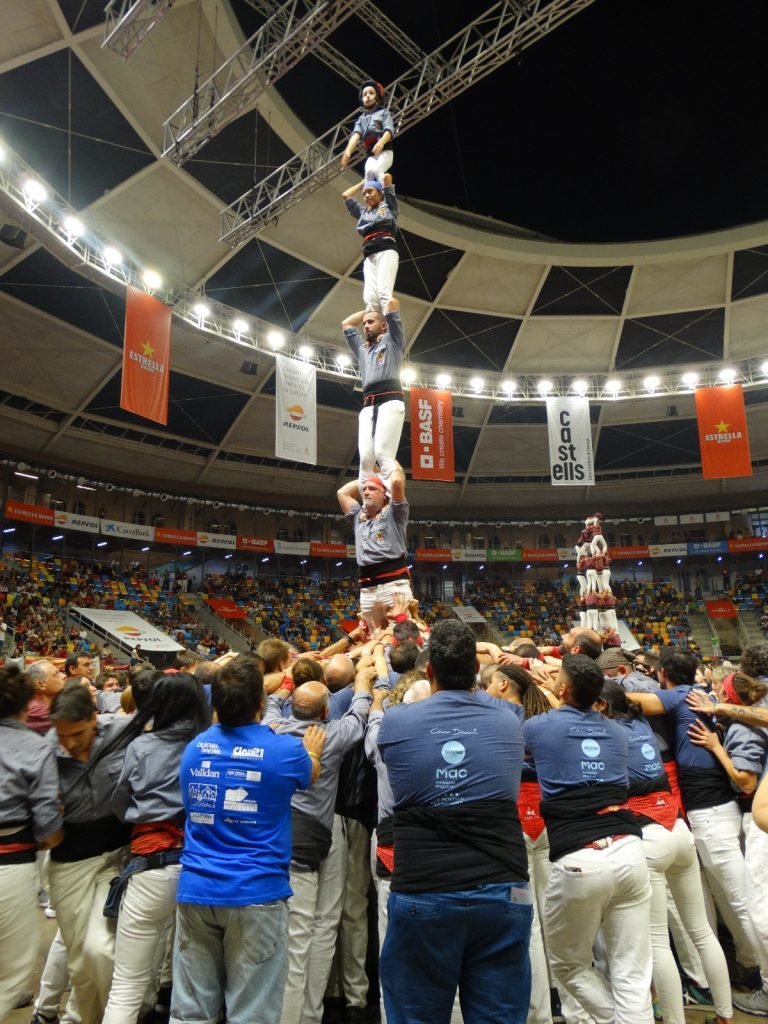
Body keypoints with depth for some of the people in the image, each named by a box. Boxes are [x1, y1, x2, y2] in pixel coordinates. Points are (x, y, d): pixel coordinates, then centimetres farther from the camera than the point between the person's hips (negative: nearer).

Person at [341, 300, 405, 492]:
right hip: (368, 407, 5)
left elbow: (394, 303, 15)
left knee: (383, 455, -23)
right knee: (365, 459, -11)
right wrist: (369, 309, 45)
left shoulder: (392, 341, 20)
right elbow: (346, 323, 44)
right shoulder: (362, 348, 35)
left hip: (390, 401, -5)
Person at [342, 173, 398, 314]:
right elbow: (346, 195, 40)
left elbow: (387, 177, 18)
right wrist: (363, 183, 45)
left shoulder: (388, 206, 21)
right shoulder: (363, 212, 32)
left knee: (384, 293, -26)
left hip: (386, 251, -4)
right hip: (369, 256, 4)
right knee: (370, 297, -18)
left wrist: (375, 176, 38)